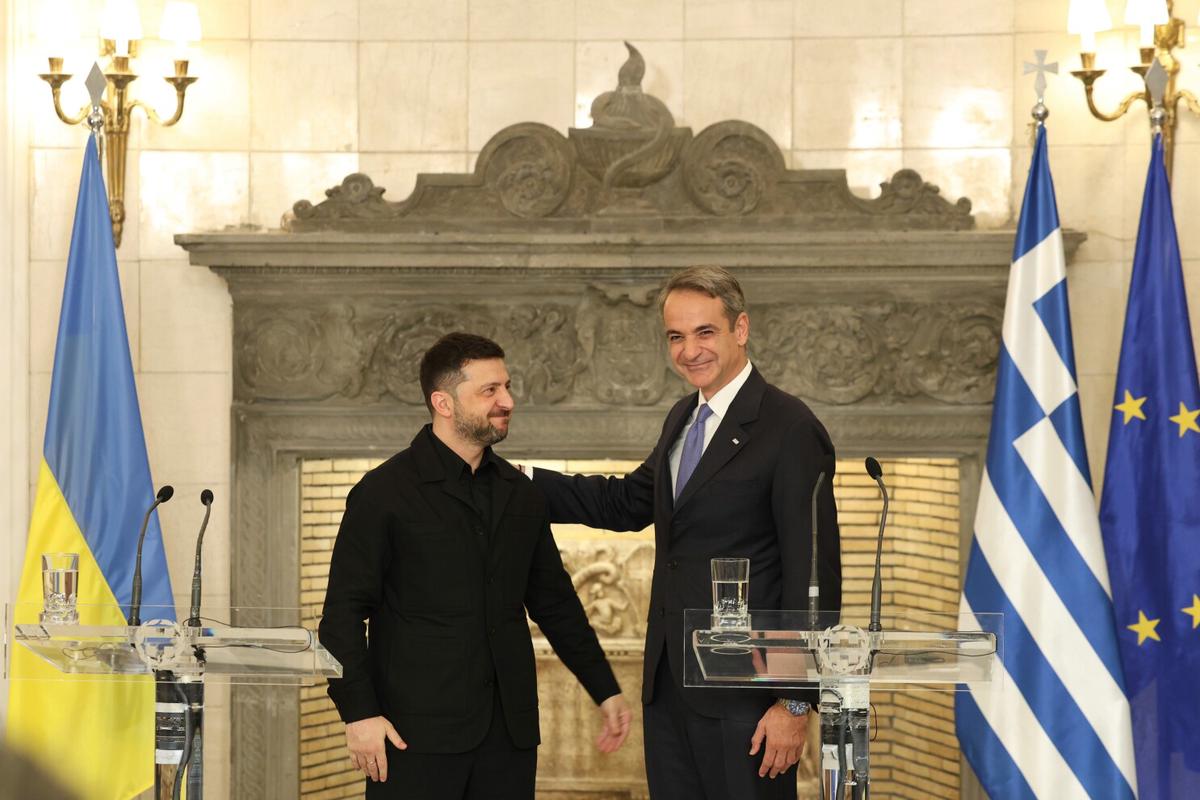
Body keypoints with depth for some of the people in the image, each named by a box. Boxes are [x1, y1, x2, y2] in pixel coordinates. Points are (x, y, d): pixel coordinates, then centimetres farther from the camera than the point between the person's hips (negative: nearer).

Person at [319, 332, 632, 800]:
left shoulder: (521, 495, 14)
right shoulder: (384, 493, -3)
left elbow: (554, 602, 22)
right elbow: (343, 613, -6)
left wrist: (605, 691, 20)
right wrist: (359, 713, -14)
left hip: (508, 730, 5)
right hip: (417, 734, -5)